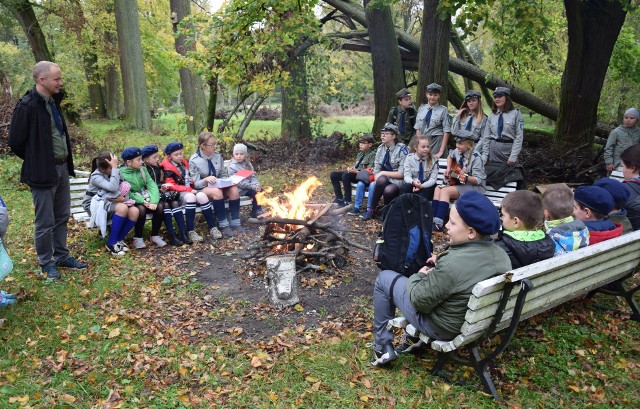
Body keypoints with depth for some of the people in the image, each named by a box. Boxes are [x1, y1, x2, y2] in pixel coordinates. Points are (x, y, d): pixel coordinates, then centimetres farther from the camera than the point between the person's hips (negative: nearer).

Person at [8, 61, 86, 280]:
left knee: (62, 216, 17)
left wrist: (66, 160, 12)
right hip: (43, 172, -8)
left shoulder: (53, 101, 8)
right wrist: (36, 161, -1)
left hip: (62, 168, 8)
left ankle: (62, 256, 32)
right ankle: (46, 263, 20)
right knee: (45, 222, 4)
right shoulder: (27, 106, -17)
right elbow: (15, 142, -12)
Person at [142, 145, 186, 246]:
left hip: (160, 192, 6)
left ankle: (183, 233, -29)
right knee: (165, 204, -32)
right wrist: (159, 187, -16)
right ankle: (172, 236, -33)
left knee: (175, 202, -23)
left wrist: (164, 186, 4)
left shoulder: (158, 168, 16)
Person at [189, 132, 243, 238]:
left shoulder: (218, 156, 3)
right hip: (203, 189, -5)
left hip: (219, 186, 5)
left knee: (234, 189, -27)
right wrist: (206, 180, -32)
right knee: (217, 191, -38)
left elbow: (223, 175, 13)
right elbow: (196, 183, -12)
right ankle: (223, 225, -31)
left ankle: (235, 223, -23)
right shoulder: (194, 160, -11)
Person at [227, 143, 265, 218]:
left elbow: (253, 177, 6)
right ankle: (256, 212, -7)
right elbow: (238, 182, -19)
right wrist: (252, 186, -24)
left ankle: (259, 210, -1)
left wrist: (256, 185, -16)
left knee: (260, 190, -14)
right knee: (254, 192, -22)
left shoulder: (247, 164, 9)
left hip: (249, 186, 6)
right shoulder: (232, 167, -13)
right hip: (240, 189, -6)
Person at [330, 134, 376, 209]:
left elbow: (369, 171, -15)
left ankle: (347, 201, -28)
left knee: (345, 175, -36)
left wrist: (357, 171, -24)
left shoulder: (372, 154, -7)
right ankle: (339, 198, -3)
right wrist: (351, 169, 2)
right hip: (354, 173, 9)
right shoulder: (360, 154, 20)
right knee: (333, 175, -2)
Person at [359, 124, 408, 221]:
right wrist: (377, 178, -14)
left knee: (388, 190, -38)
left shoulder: (401, 149, -11)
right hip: (384, 179, 4)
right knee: (373, 185, -33)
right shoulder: (380, 148, 6)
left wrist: (383, 173, -16)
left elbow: (402, 173, -15)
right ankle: (370, 210, -18)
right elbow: (376, 169, 8)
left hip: (398, 181, -4)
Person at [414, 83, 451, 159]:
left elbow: (446, 132, -5)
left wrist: (441, 151, -10)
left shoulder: (443, 110, -2)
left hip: (437, 142, -3)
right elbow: (417, 128, 9)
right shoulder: (421, 108, 10)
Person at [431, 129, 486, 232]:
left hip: (475, 187, -7)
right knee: (438, 189, -16)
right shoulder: (458, 151, 3)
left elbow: (478, 180, -19)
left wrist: (466, 178, -37)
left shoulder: (476, 157, -17)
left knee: (445, 191, -27)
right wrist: (448, 169, 12)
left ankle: (438, 225, -33)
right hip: (460, 184, 7)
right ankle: (433, 220, -23)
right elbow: (450, 156, 28)